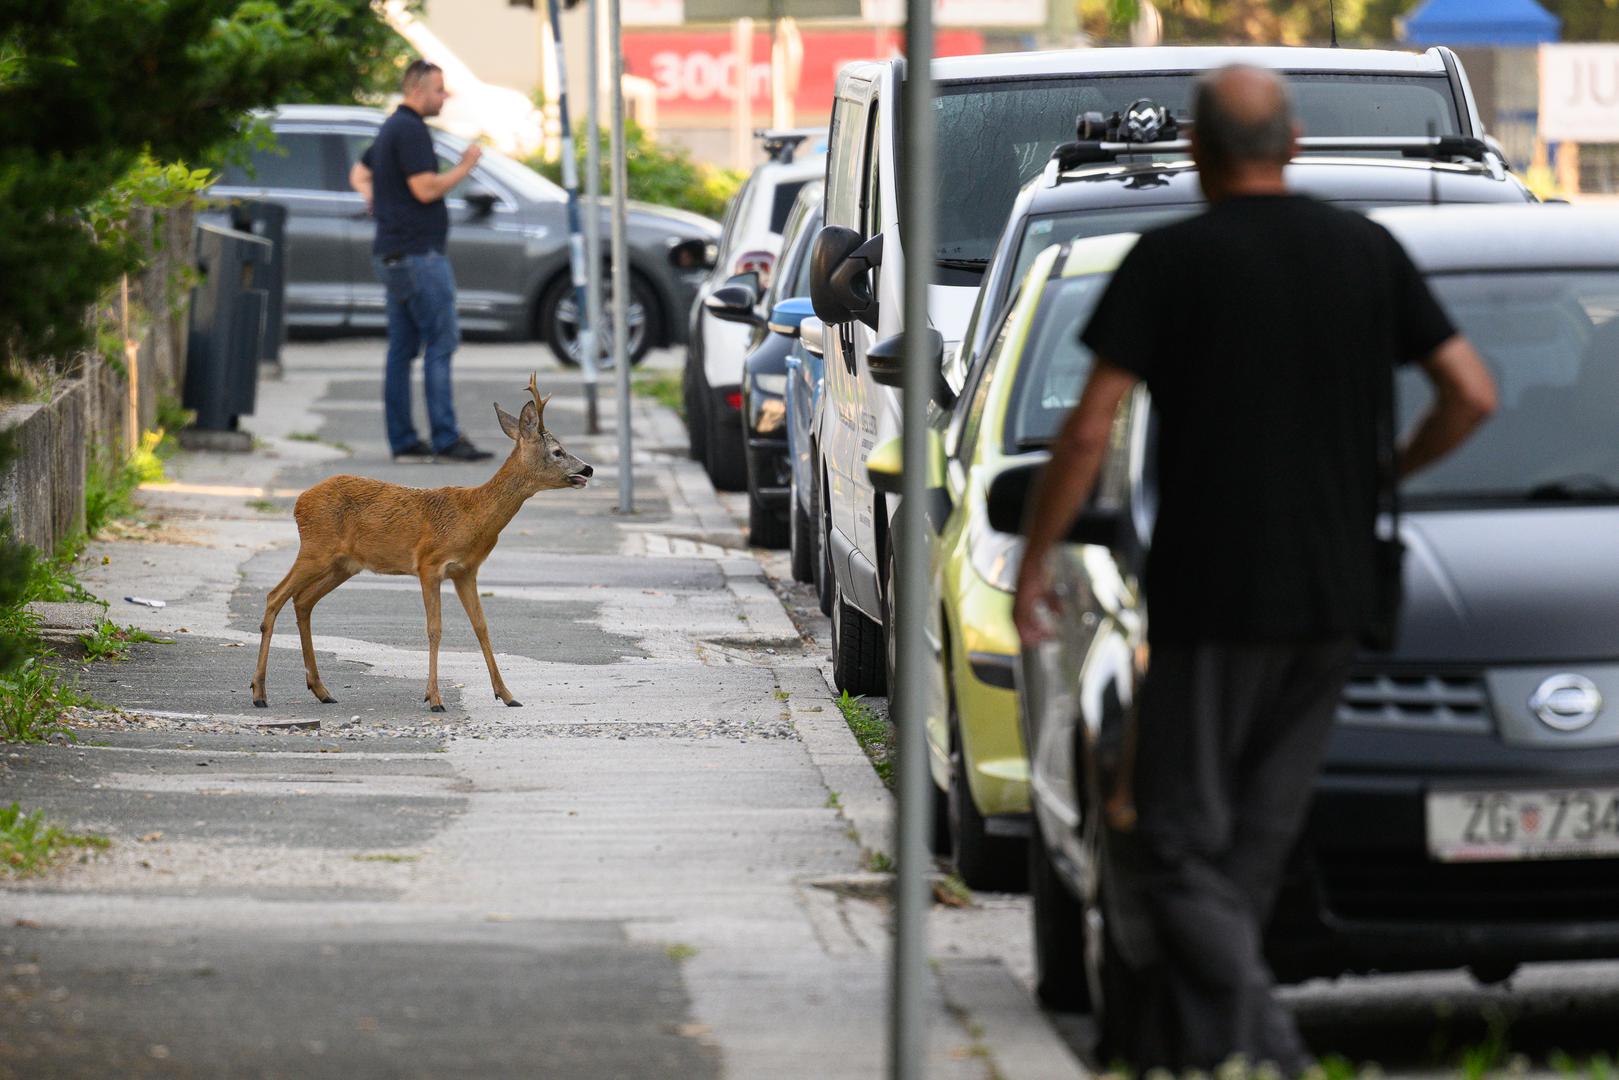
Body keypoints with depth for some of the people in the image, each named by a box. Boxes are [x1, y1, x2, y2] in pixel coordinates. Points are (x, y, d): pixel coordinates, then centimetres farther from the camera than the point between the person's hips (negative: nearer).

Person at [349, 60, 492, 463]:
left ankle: (402, 441, 8)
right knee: (441, 341, -11)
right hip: (417, 252, -11)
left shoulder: (392, 128, 19)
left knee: (402, 347, 8)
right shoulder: (411, 130, -14)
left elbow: (359, 172, 31)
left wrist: (373, 196, 13)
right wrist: (465, 167, -6)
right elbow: (426, 188, -19)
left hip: (394, 255, 11)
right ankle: (445, 438, -14)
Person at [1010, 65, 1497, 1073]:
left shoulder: (1172, 260, -7)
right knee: (1256, 838, 14)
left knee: (1180, 841, 0)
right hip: (1335, 598, 5)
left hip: (1212, 599, -5)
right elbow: (1474, 394, 5)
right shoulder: (1370, 251, 6)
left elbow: (1089, 434, -10)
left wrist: (1035, 562, 1)